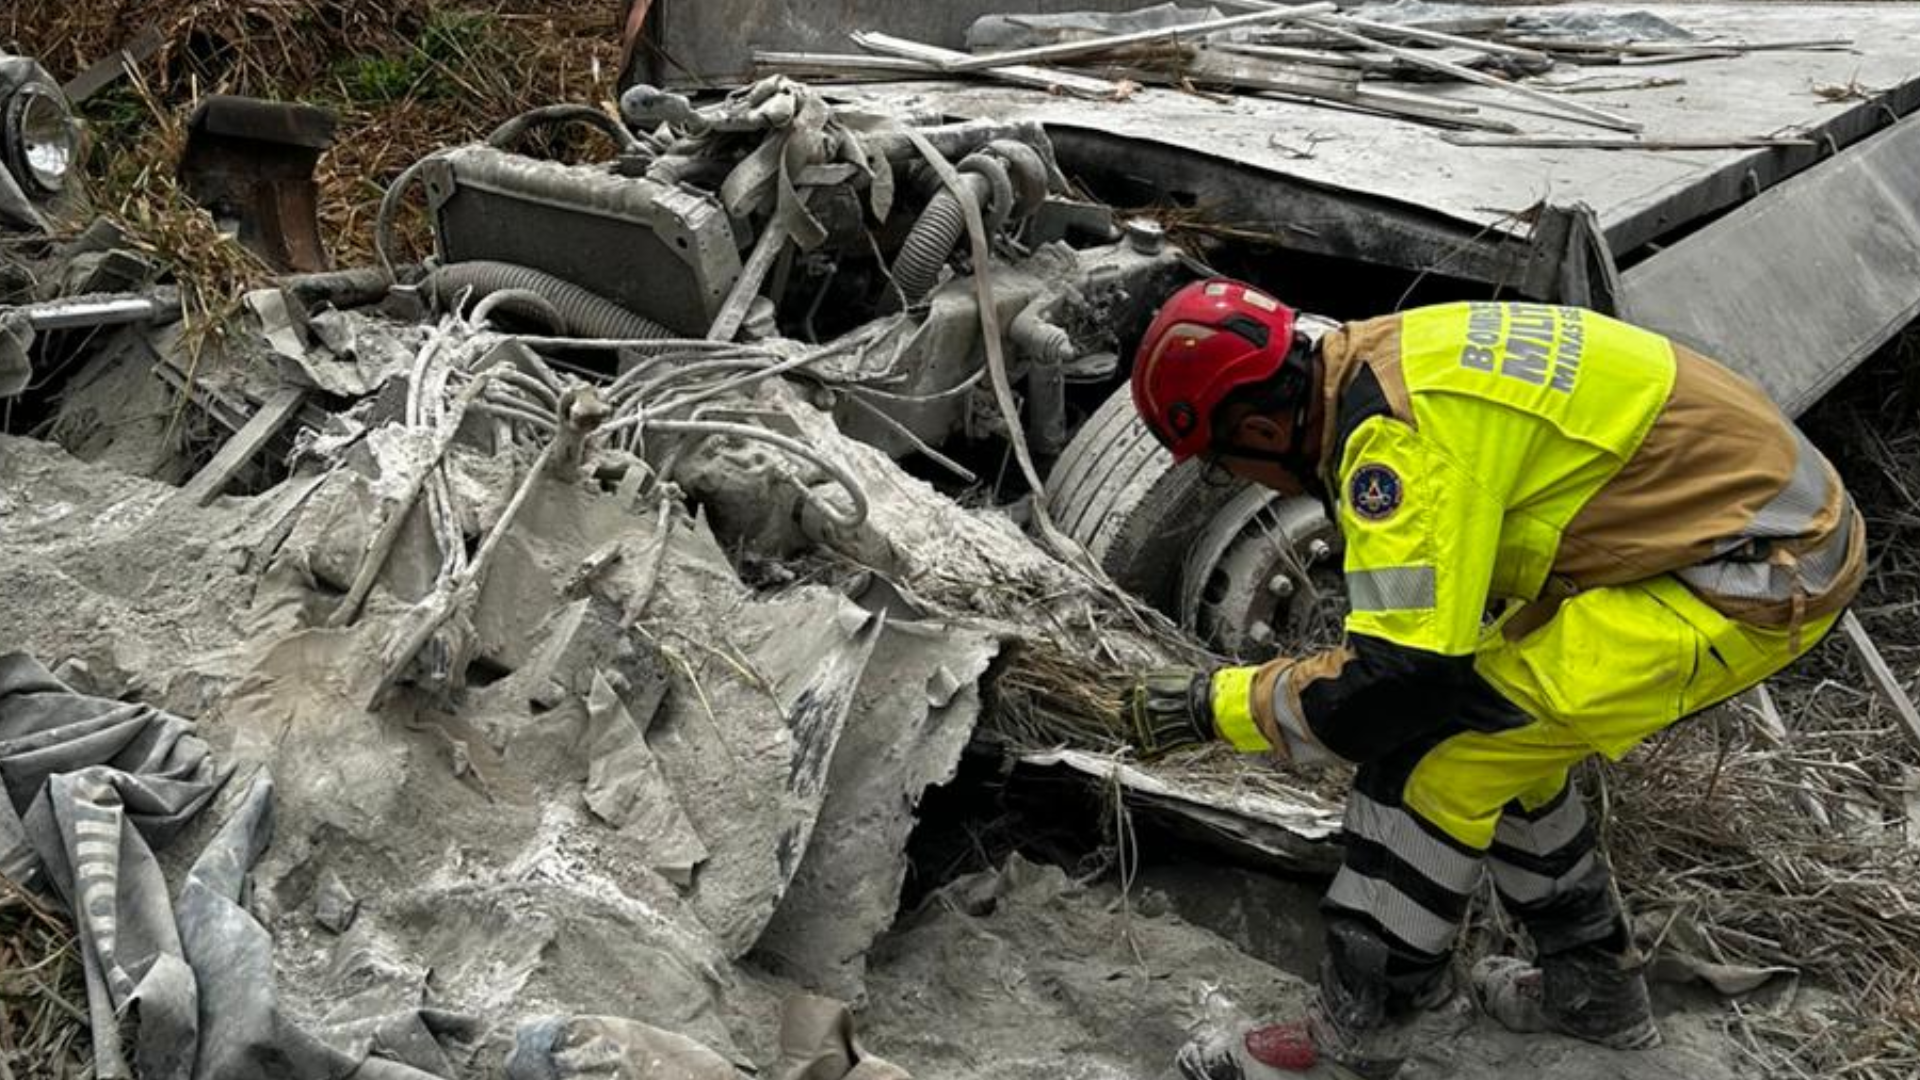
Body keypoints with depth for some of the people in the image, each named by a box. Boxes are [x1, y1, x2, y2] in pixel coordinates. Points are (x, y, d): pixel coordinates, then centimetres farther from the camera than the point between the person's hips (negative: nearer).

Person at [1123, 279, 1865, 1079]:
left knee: (1437, 749, -10)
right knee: (1504, 733, 18)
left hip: (1754, 576, -10)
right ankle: (1593, 990, 34)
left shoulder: (1404, 438, -24)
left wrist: (1213, 704, -13)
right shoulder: (1388, 359, 6)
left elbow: (1397, 684, -24)